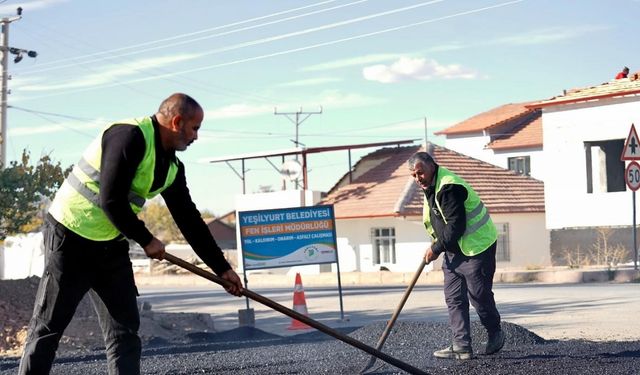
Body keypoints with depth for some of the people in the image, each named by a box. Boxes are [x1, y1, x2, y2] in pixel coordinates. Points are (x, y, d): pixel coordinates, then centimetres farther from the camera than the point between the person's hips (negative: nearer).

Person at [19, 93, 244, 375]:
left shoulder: (173, 167, 7)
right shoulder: (130, 136, -20)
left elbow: (189, 220, 12)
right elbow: (111, 201, -24)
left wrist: (222, 268, 11)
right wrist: (146, 241, -12)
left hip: (111, 245, 9)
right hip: (71, 237, -8)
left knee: (125, 329, 3)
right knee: (48, 327, -2)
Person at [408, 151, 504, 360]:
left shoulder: (449, 188, -25)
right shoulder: (431, 185, 8)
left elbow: (456, 227, -26)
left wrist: (436, 249, -17)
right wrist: (437, 244, 11)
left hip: (476, 246, -10)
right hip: (453, 249, 10)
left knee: (479, 294, 1)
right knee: (453, 298, 4)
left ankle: (495, 334, 25)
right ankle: (462, 346, 4)